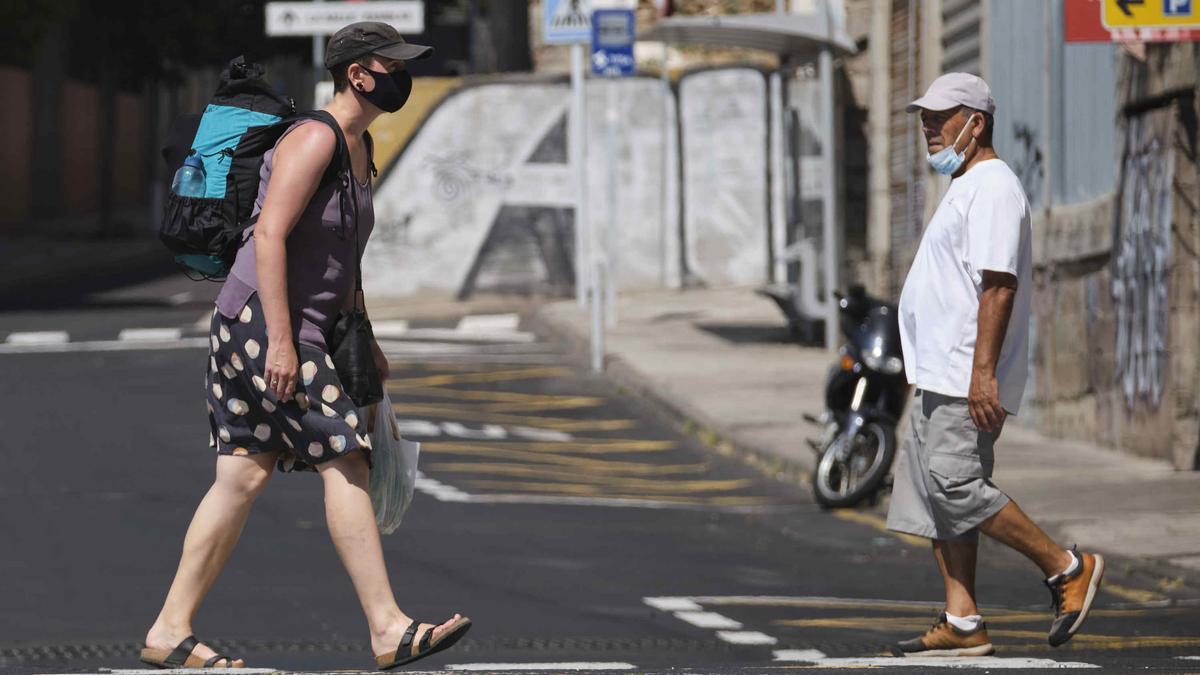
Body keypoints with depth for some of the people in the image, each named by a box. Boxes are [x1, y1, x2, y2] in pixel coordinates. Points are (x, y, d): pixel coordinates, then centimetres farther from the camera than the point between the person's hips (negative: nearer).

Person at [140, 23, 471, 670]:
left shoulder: (359, 147, 17)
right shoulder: (314, 139, -14)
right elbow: (269, 236, -21)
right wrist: (281, 342, -25)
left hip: (298, 327, 10)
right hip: (262, 323, -10)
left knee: (244, 476, 7)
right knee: (344, 460, -11)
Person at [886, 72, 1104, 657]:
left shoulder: (992, 187, -13)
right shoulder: (964, 188, 21)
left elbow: (998, 285, -21)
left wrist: (982, 374, -28)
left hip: (969, 378, -11)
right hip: (939, 378, 11)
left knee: (956, 485, -16)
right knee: (934, 493, 6)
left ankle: (1067, 569, -6)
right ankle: (961, 624, 5)